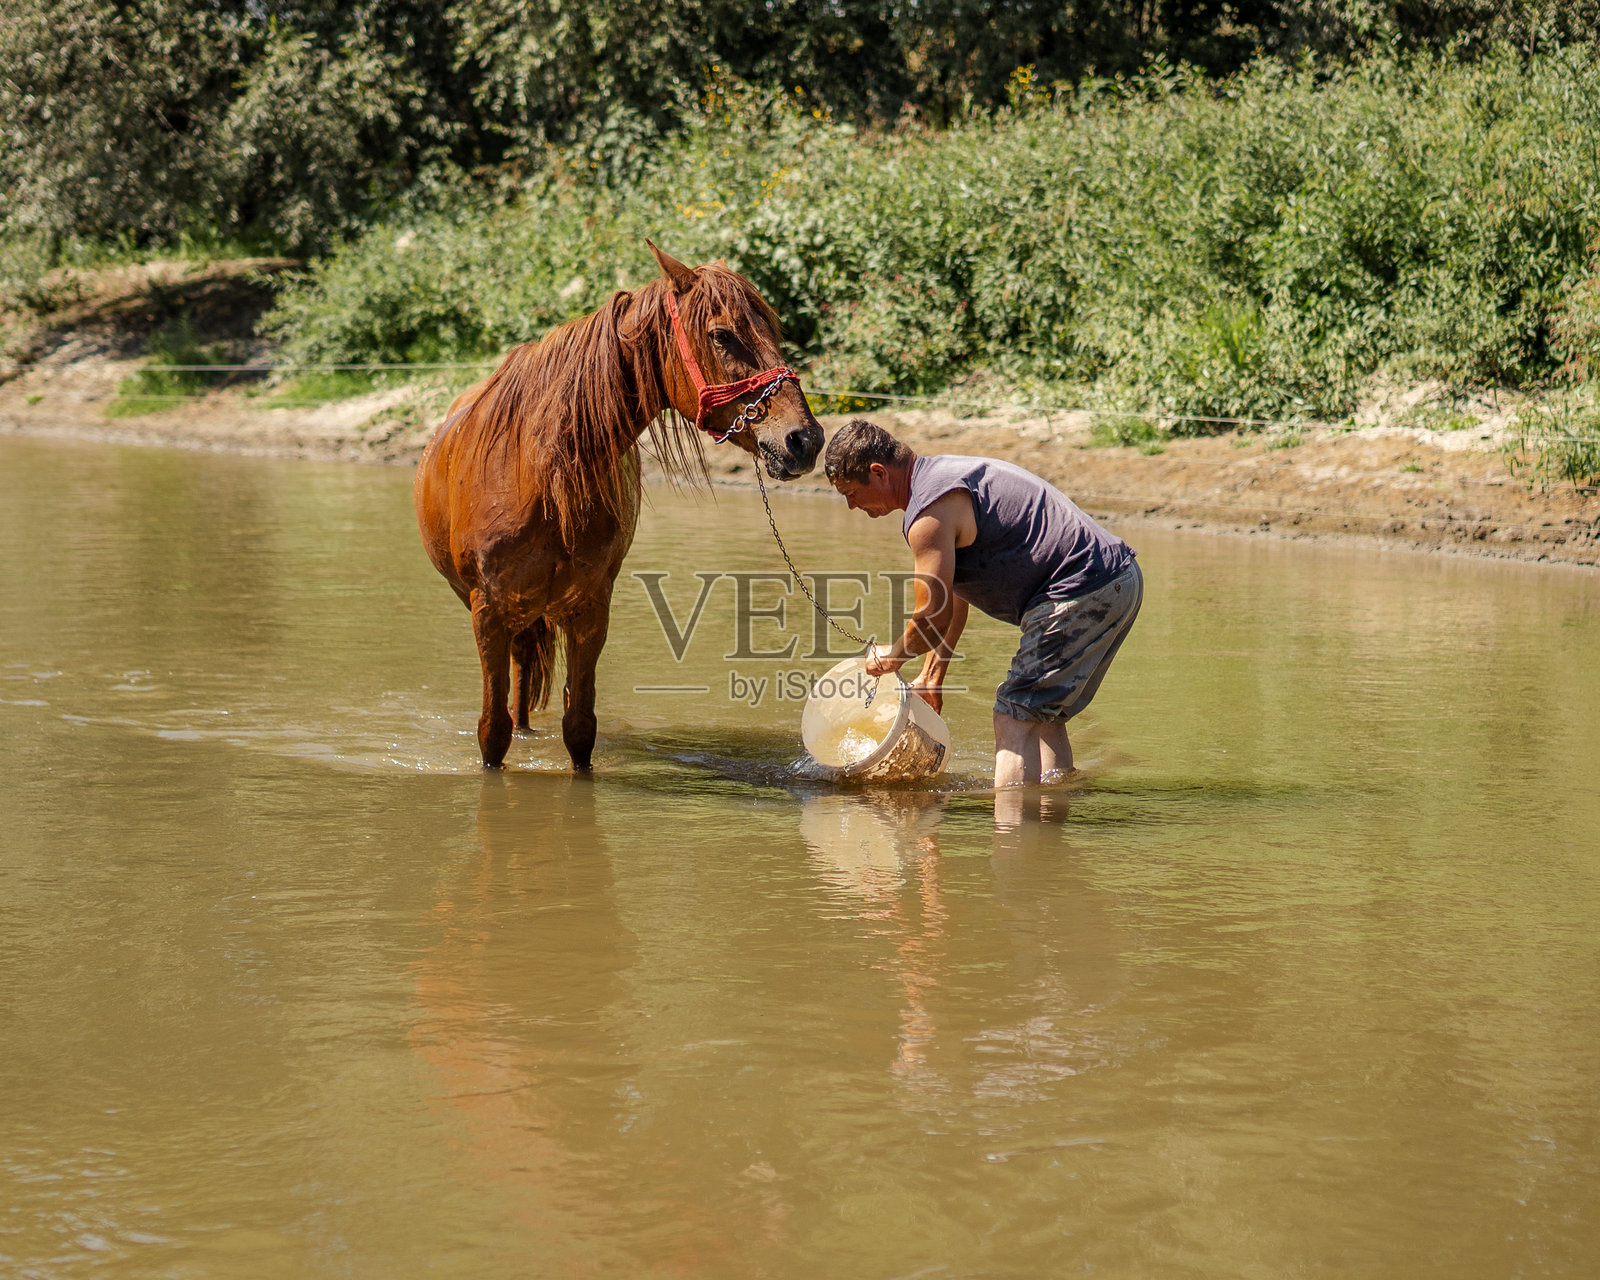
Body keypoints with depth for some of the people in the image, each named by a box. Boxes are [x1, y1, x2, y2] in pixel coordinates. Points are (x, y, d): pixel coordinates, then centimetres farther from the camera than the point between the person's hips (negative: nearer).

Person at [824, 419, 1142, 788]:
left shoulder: (930, 515, -15)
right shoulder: (943, 472, 18)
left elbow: (934, 620, -11)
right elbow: (952, 597, 25)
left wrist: (891, 657, 8)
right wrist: (932, 676, 29)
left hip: (1081, 592, -10)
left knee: (1015, 719, -8)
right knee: (1043, 714, 19)